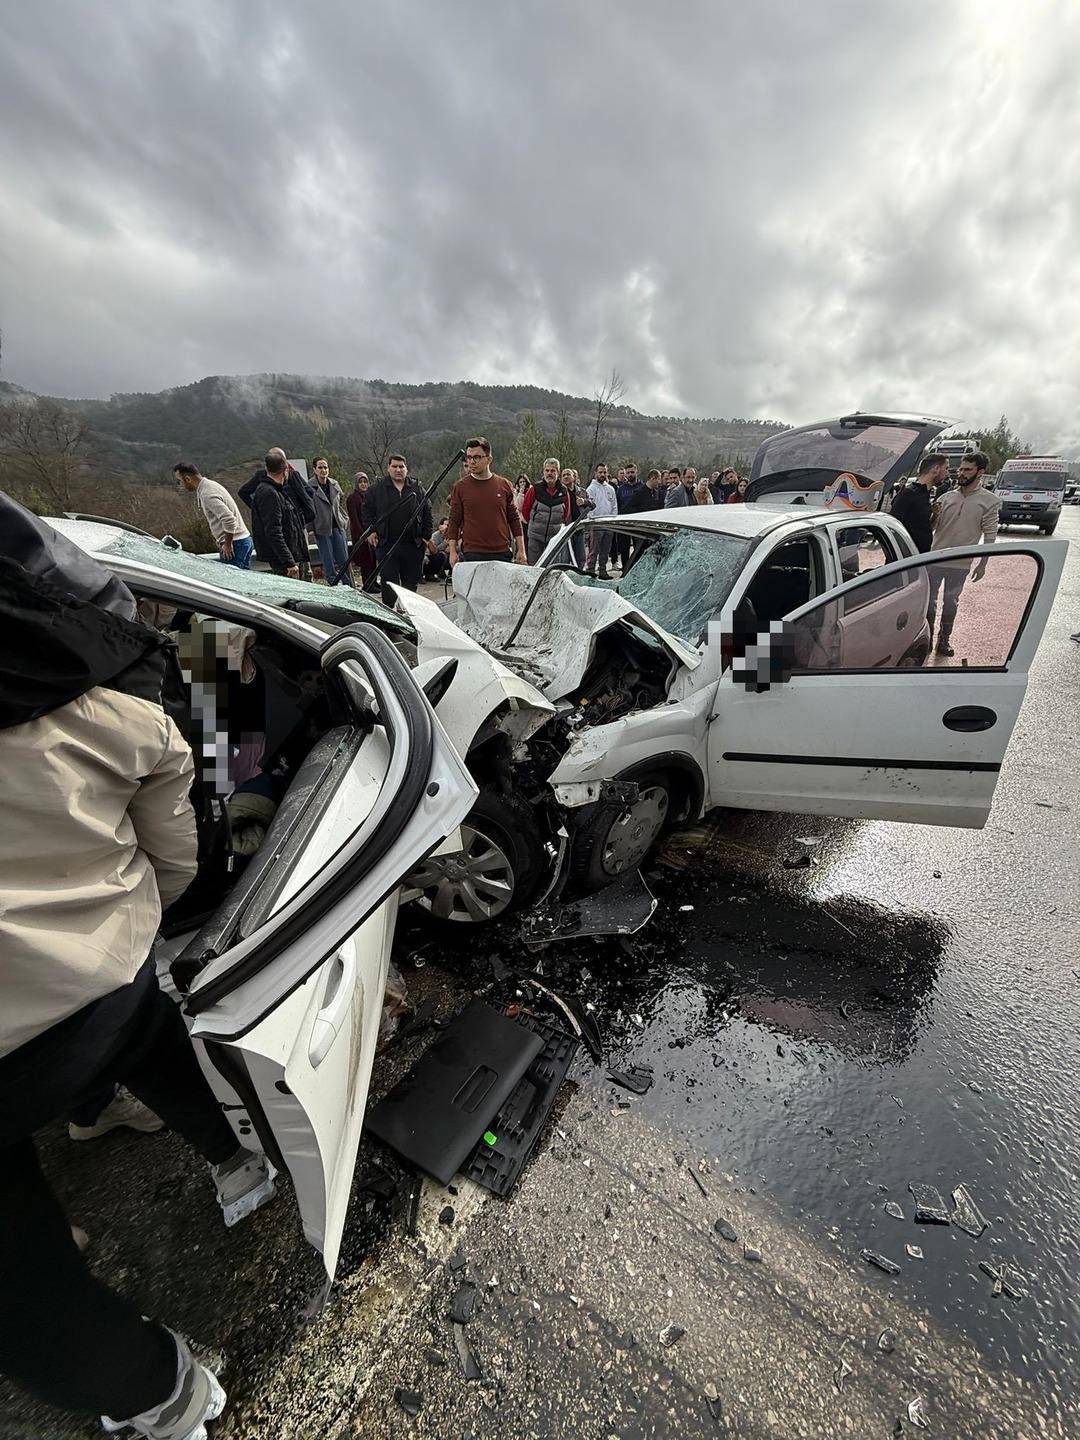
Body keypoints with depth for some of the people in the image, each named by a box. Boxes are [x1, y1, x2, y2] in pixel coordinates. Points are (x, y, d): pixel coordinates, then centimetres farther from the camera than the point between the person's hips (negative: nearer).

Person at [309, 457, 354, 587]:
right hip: (322, 529, -4)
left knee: (344, 559, 5)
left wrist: (345, 520, 16)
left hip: (338, 526, 4)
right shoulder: (310, 487, -8)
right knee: (328, 562, 0)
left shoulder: (334, 484, 9)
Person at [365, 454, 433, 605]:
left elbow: (427, 512, 11)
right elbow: (368, 510, 10)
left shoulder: (417, 489, 10)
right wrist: (371, 531, -2)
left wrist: (426, 536, 5)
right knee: (389, 582, -2)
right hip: (386, 545, -1)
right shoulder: (377, 488, 6)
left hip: (413, 544, 2)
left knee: (411, 581, 9)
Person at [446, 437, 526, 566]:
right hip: (471, 554, -1)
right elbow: (454, 521, 6)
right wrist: (453, 551, -1)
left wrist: (521, 550, 7)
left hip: (502, 554, 2)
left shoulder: (504, 485, 8)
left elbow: (514, 519, 11)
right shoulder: (460, 487, 5)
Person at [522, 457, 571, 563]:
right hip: (535, 536, -1)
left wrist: (558, 525, 15)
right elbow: (525, 509, 7)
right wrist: (534, 523, 13)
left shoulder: (563, 492, 2)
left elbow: (566, 514, 17)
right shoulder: (534, 489, -4)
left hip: (555, 537, 2)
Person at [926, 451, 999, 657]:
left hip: (960, 564, -1)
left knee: (951, 603, 11)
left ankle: (944, 640, 24)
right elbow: (931, 527, 7)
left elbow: (989, 535, -3)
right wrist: (934, 515, -15)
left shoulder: (989, 501, -4)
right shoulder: (947, 496, 2)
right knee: (929, 601, 5)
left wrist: (982, 563, -6)